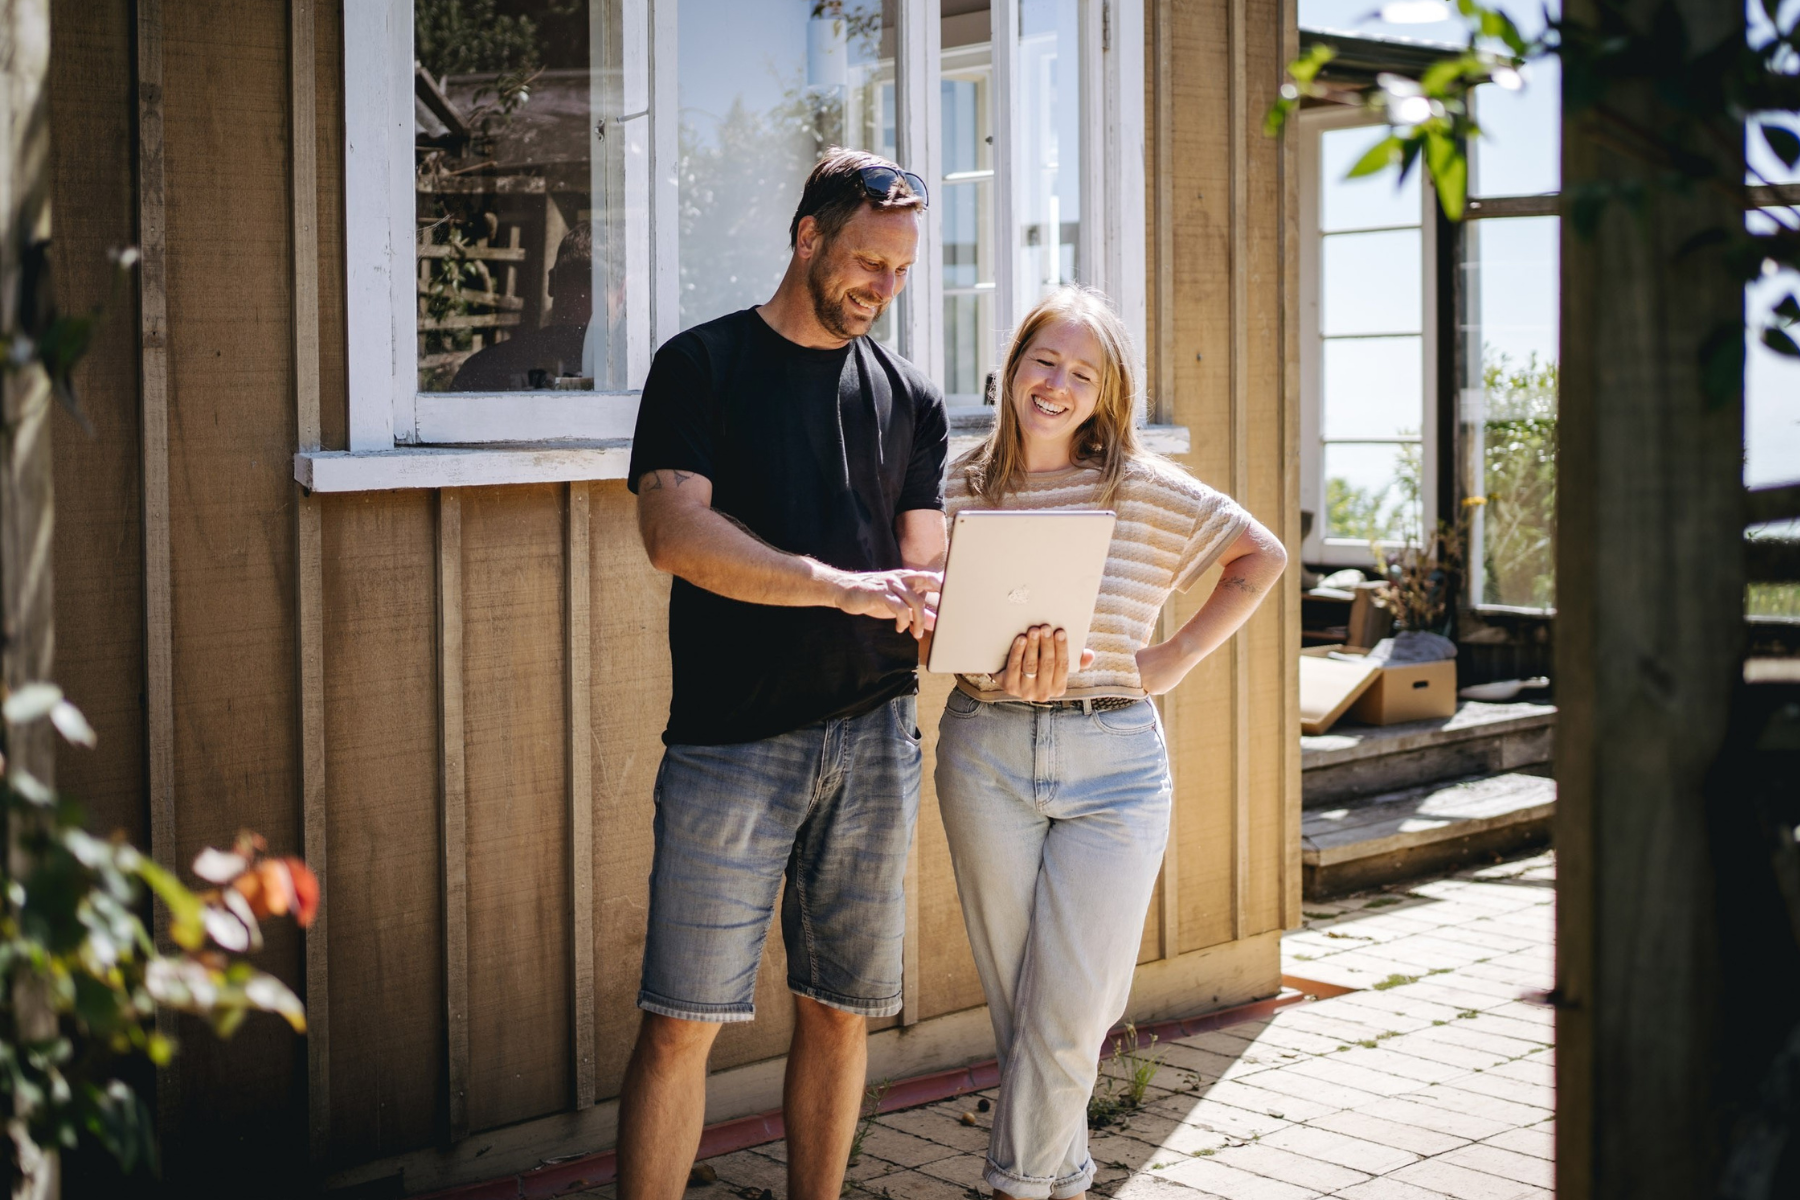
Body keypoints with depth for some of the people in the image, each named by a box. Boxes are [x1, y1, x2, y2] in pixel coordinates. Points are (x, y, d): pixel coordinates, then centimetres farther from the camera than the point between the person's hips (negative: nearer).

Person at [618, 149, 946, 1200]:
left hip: (876, 736, 4)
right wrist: (841, 585, -20)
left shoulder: (910, 397, 15)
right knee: (682, 1022, -4)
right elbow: (675, 531, -11)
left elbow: (923, 564, 11)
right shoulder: (704, 364, 3)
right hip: (730, 742, -4)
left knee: (840, 1012, 11)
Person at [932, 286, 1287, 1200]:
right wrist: (1008, 674, -16)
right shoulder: (962, 489, 4)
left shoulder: (1145, 488, 0)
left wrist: (1177, 658, 1)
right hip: (986, 753, 2)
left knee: (1073, 1012, -4)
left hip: (1114, 759, -1)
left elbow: (1261, 557, 10)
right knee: (1016, 1004, 7)